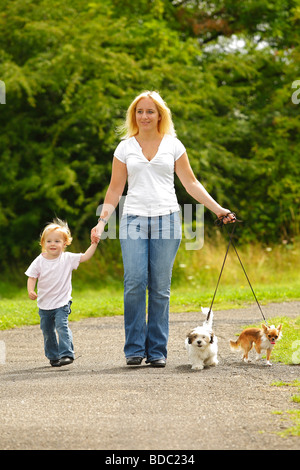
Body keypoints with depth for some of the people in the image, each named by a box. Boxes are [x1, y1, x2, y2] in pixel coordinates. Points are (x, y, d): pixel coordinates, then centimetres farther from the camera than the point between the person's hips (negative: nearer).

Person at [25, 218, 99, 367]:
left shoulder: (67, 258, -4)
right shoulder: (39, 261, -2)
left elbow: (84, 257, -5)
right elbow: (32, 277, 0)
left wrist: (93, 244, -16)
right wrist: (31, 291, -17)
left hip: (62, 303, -3)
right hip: (44, 304, 3)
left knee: (62, 326, -21)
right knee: (47, 331, 11)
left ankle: (66, 354, -20)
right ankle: (53, 356, 27)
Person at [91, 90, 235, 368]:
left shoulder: (173, 145, 10)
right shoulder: (125, 148, 11)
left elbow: (191, 183, 11)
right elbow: (115, 190, 13)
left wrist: (218, 209, 4)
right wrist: (102, 221, 2)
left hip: (166, 220, 0)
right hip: (134, 220, 0)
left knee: (160, 288, -3)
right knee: (135, 283, -12)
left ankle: (157, 350, 4)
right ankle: (134, 348, -4)